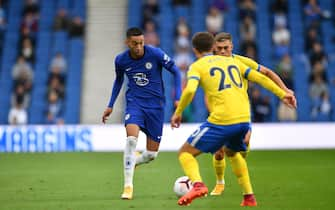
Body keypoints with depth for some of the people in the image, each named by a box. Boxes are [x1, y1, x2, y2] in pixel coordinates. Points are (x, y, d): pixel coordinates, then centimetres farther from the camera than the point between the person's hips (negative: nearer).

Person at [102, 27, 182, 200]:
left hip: (155, 105, 0)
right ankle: (128, 186, -21)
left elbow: (175, 71, -1)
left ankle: (131, 162, 36)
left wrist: (178, 98, -8)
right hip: (134, 102, 0)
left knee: (152, 153, 1)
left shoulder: (155, 54, -13)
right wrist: (110, 106, 16)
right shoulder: (120, 60, -4)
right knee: (131, 138, -28)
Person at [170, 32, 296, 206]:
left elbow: (190, 90, -13)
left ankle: (198, 184, -23)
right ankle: (249, 197, 27)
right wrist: (282, 94, 21)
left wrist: (178, 112, -1)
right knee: (231, 152, 35)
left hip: (221, 121, -6)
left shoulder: (197, 66, 5)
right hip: (244, 120, 6)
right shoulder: (232, 61, 21)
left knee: (185, 152, 5)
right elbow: (260, 78, 16)